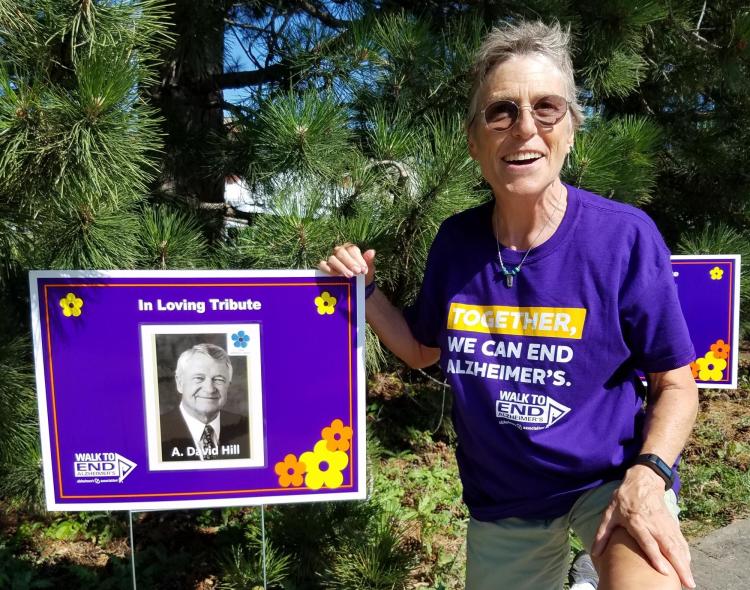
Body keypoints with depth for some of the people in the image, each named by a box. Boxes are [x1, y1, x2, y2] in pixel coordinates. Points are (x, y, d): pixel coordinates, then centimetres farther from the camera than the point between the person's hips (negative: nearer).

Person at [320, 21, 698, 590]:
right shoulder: (457, 240, -7)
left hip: (612, 473, -3)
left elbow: (675, 383, -8)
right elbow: (423, 349, 7)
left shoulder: (624, 236, -16)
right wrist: (364, 288, -7)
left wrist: (647, 479, -23)